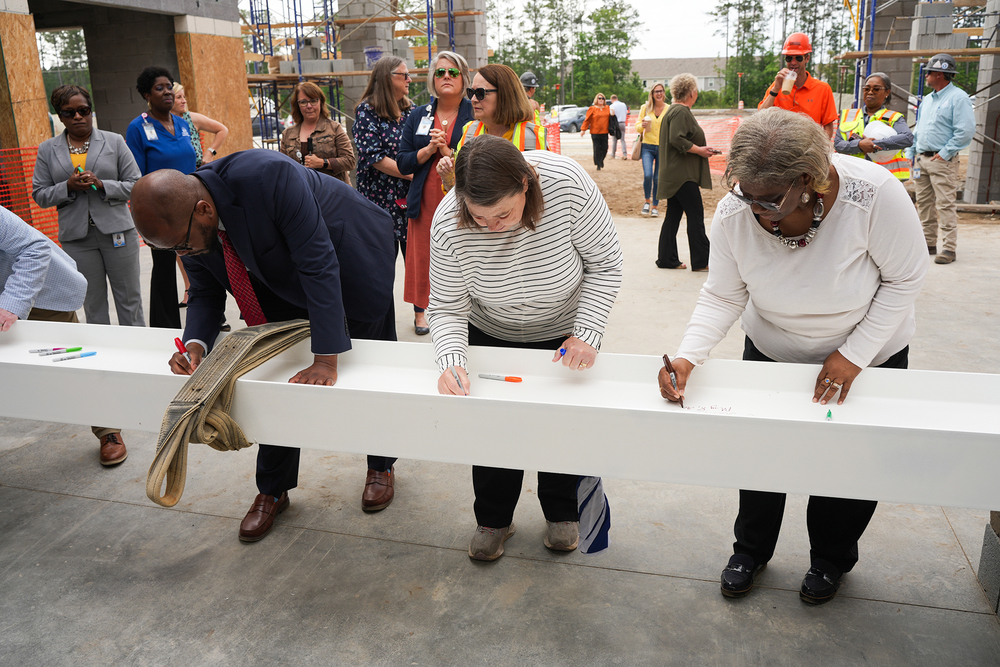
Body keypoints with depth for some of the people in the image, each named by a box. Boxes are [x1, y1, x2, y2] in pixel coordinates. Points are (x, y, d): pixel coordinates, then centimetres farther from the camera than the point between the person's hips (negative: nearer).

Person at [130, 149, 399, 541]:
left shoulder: (267, 178, -42)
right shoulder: (185, 223, -19)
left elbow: (318, 265, -42)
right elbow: (204, 295, -7)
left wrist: (327, 359, -44)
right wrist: (195, 344, -29)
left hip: (353, 259, -5)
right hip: (284, 278, 5)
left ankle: (382, 466, 33)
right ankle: (273, 491, 22)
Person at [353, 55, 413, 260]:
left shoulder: (410, 109, 12)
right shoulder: (367, 111, -4)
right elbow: (374, 157, -13)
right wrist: (410, 173, -17)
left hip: (411, 195, 5)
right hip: (382, 196, -5)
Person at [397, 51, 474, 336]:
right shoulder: (418, 116, 12)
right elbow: (402, 162, 7)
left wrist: (448, 151, -16)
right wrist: (429, 150, -9)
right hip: (426, 201, 3)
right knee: (423, 255, 7)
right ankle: (420, 309, 24)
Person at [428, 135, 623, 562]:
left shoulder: (569, 186, -34)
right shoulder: (449, 224, -30)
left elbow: (605, 264, -20)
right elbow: (446, 308, -21)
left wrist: (587, 331, -30)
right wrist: (451, 361, -39)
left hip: (565, 331, 0)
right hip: (492, 335, 1)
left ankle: (563, 513, 37)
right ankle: (494, 519, 31)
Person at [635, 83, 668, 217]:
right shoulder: (645, 108, 4)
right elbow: (637, 127, 6)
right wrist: (642, 125, -16)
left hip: (663, 147, 1)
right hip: (648, 146, 0)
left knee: (658, 178, 2)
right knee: (647, 175, -17)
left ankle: (655, 207, 17)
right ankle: (647, 201, 8)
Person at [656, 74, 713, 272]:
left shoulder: (674, 110, 19)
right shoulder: (681, 112, -13)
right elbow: (677, 139, -24)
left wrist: (701, 148, 18)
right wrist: (699, 150, -15)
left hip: (674, 174, 10)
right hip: (683, 175, -10)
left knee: (673, 215, 11)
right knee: (695, 215, -6)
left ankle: (667, 259, 14)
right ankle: (701, 260, -3)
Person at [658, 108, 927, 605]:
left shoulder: (875, 194, -33)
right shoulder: (734, 214, -26)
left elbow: (905, 279, -20)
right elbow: (722, 297, -17)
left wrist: (854, 354, -23)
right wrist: (688, 356, -32)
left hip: (868, 350, -1)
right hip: (772, 350, 2)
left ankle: (831, 559, 42)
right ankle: (751, 549, 38)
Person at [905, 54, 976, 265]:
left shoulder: (958, 97, -7)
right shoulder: (928, 99, 19)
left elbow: (966, 131, -13)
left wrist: (945, 153, -15)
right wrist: (912, 152, 13)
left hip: (942, 160, -8)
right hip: (921, 159, 8)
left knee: (945, 204, -10)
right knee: (924, 203, 9)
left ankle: (949, 248, -9)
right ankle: (928, 243, 18)